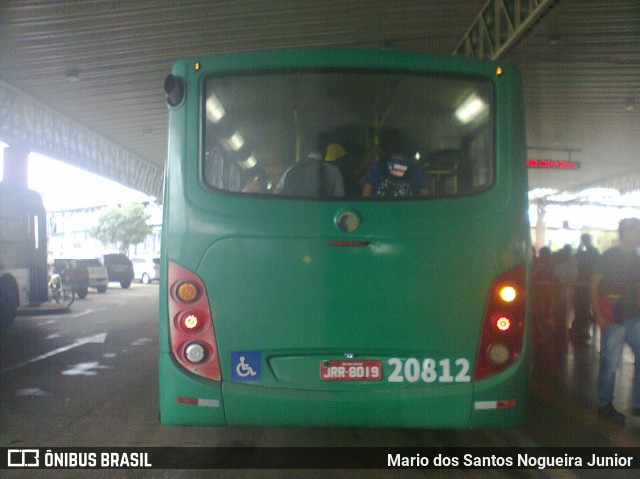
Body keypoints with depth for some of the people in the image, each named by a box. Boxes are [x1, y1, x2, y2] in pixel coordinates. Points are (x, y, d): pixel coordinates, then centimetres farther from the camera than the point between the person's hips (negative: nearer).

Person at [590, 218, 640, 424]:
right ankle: (605, 406, 14)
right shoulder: (608, 257, -7)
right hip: (613, 319, -6)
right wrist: (598, 314, -14)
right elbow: (594, 285, -7)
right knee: (610, 364, 0)